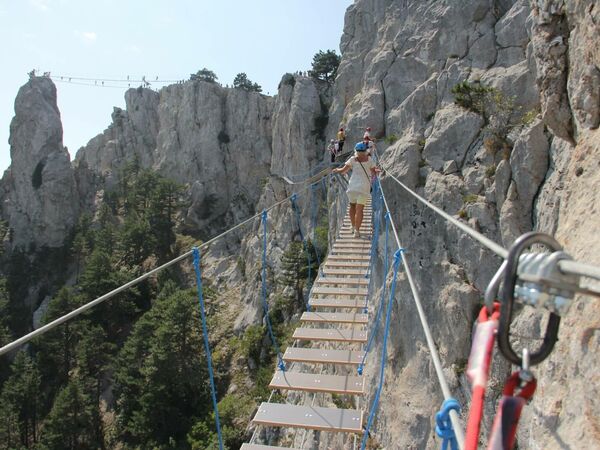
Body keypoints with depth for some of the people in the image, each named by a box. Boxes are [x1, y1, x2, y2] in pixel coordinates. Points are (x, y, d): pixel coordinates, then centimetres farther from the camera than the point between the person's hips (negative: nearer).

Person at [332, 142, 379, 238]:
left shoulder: (353, 159, -2)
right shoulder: (369, 160, 1)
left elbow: (343, 170, -1)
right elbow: (374, 173, 5)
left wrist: (337, 170, 17)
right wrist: (376, 170, 25)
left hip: (353, 186, 0)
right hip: (364, 187, 0)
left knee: (352, 206, 19)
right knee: (359, 209, 0)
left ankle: (353, 227, 26)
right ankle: (357, 230, -6)